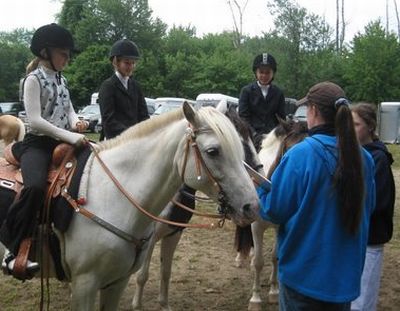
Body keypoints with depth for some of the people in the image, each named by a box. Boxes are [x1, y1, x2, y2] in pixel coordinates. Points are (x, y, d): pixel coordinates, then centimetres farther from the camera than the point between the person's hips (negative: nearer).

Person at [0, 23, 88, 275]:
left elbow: (68, 108, 20)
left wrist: (76, 122, -5)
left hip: (62, 143, 8)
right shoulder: (34, 80, -7)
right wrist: (69, 136, -24)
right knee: (36, 188, -34)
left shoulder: (62, 80, 15)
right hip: (37, 144, -8)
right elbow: (35, 120, -17)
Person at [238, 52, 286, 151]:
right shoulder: (247, 91, 4)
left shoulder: (278, 93, 12)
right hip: (252, 138, -2)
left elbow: (281, 117, 10)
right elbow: (243, 116, -3)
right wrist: (254, 134, -17)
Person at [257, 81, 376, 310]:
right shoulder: (364, 158, -3)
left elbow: (274, 211, -14)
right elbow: (368, 208, 10)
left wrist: (257, 188, 5)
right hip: (347, 273, 5)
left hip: (304, 269, -5)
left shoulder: (300, 155, -20)